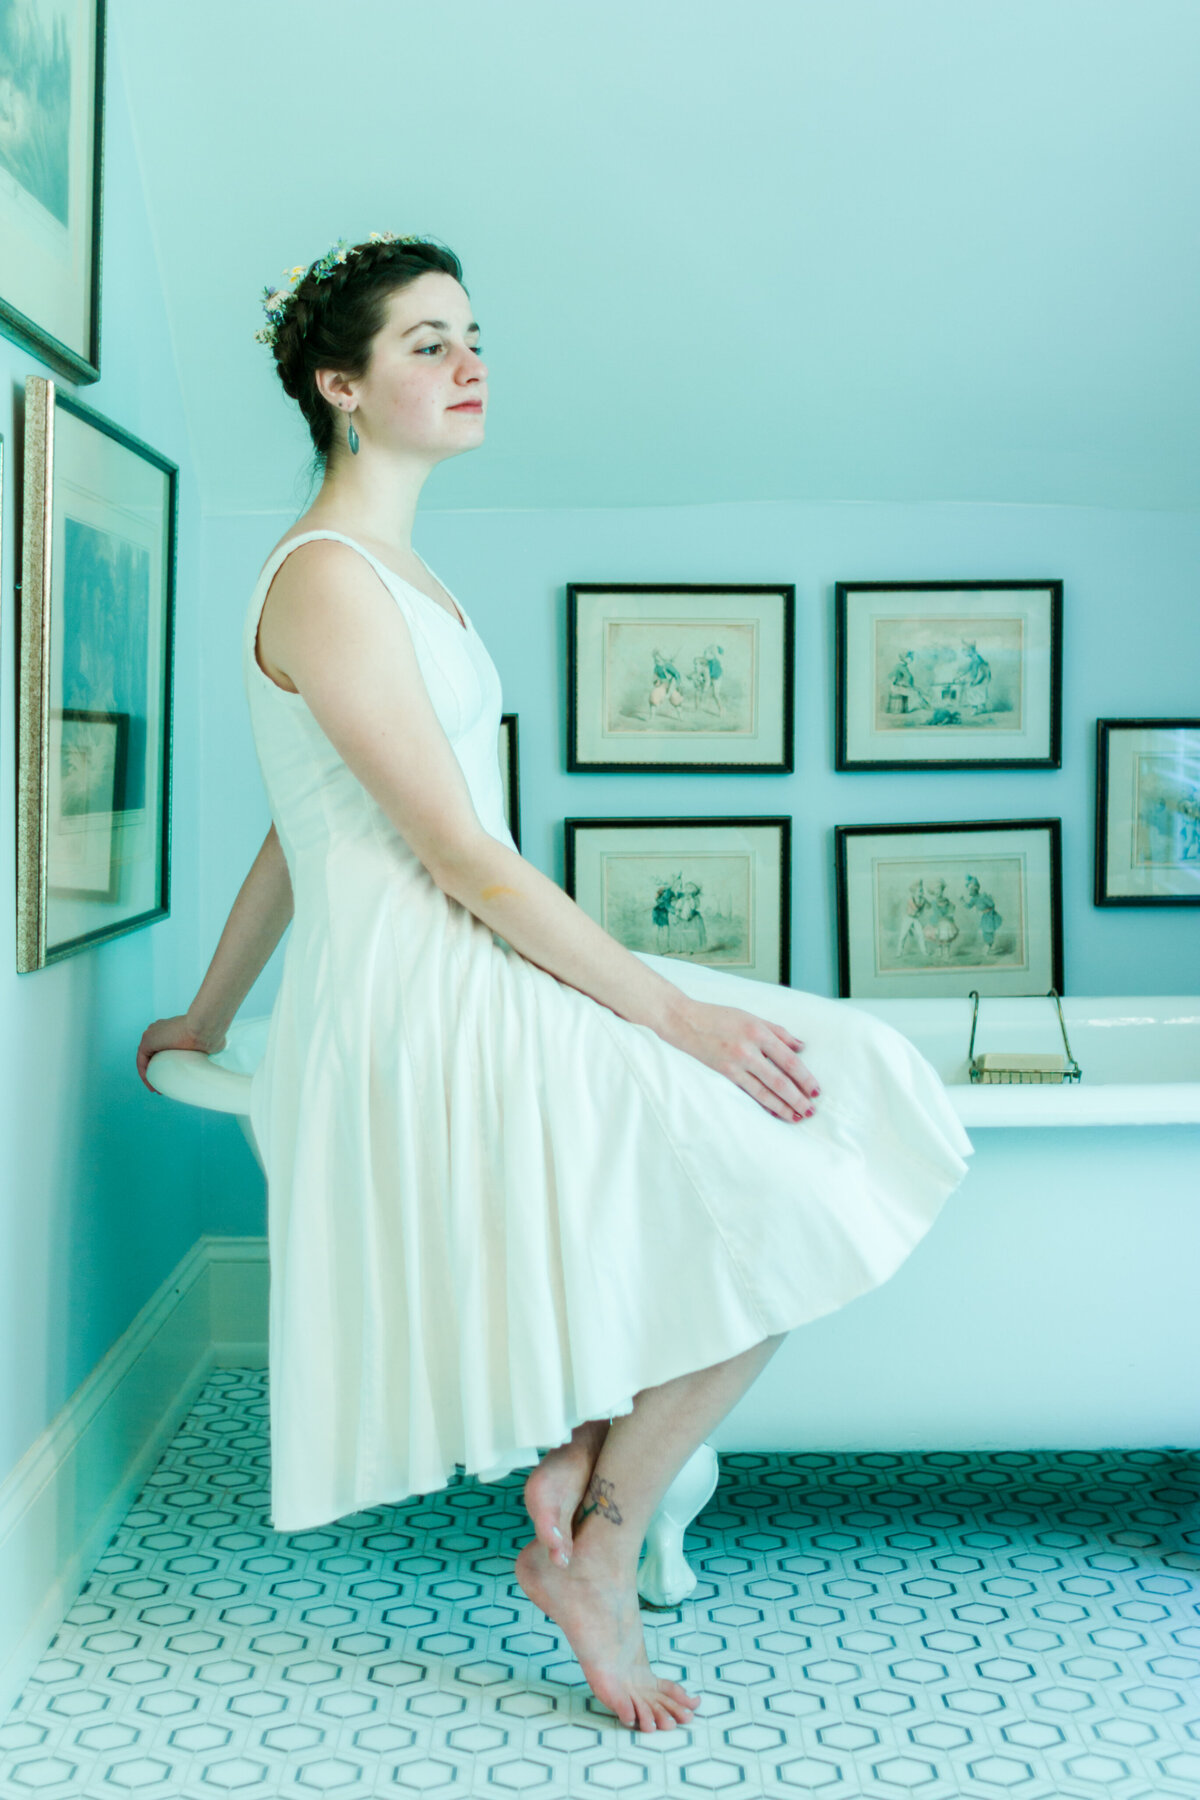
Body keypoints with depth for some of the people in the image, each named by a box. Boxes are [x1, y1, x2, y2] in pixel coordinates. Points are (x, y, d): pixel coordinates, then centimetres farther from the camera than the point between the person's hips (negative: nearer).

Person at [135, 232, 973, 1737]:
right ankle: (595, 1547, 1)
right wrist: (665, 1008, -16)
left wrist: (208, 1019, 31)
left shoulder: (393, 572, 18)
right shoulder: (326, 578, -13)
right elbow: (461, 853, -18)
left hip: (468, 984, 10)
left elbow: (297, 837, 24)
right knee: (784, 1198, -14)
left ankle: (584, 1456, 6)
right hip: (417, 1008, -10)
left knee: (812, 1098, 4)